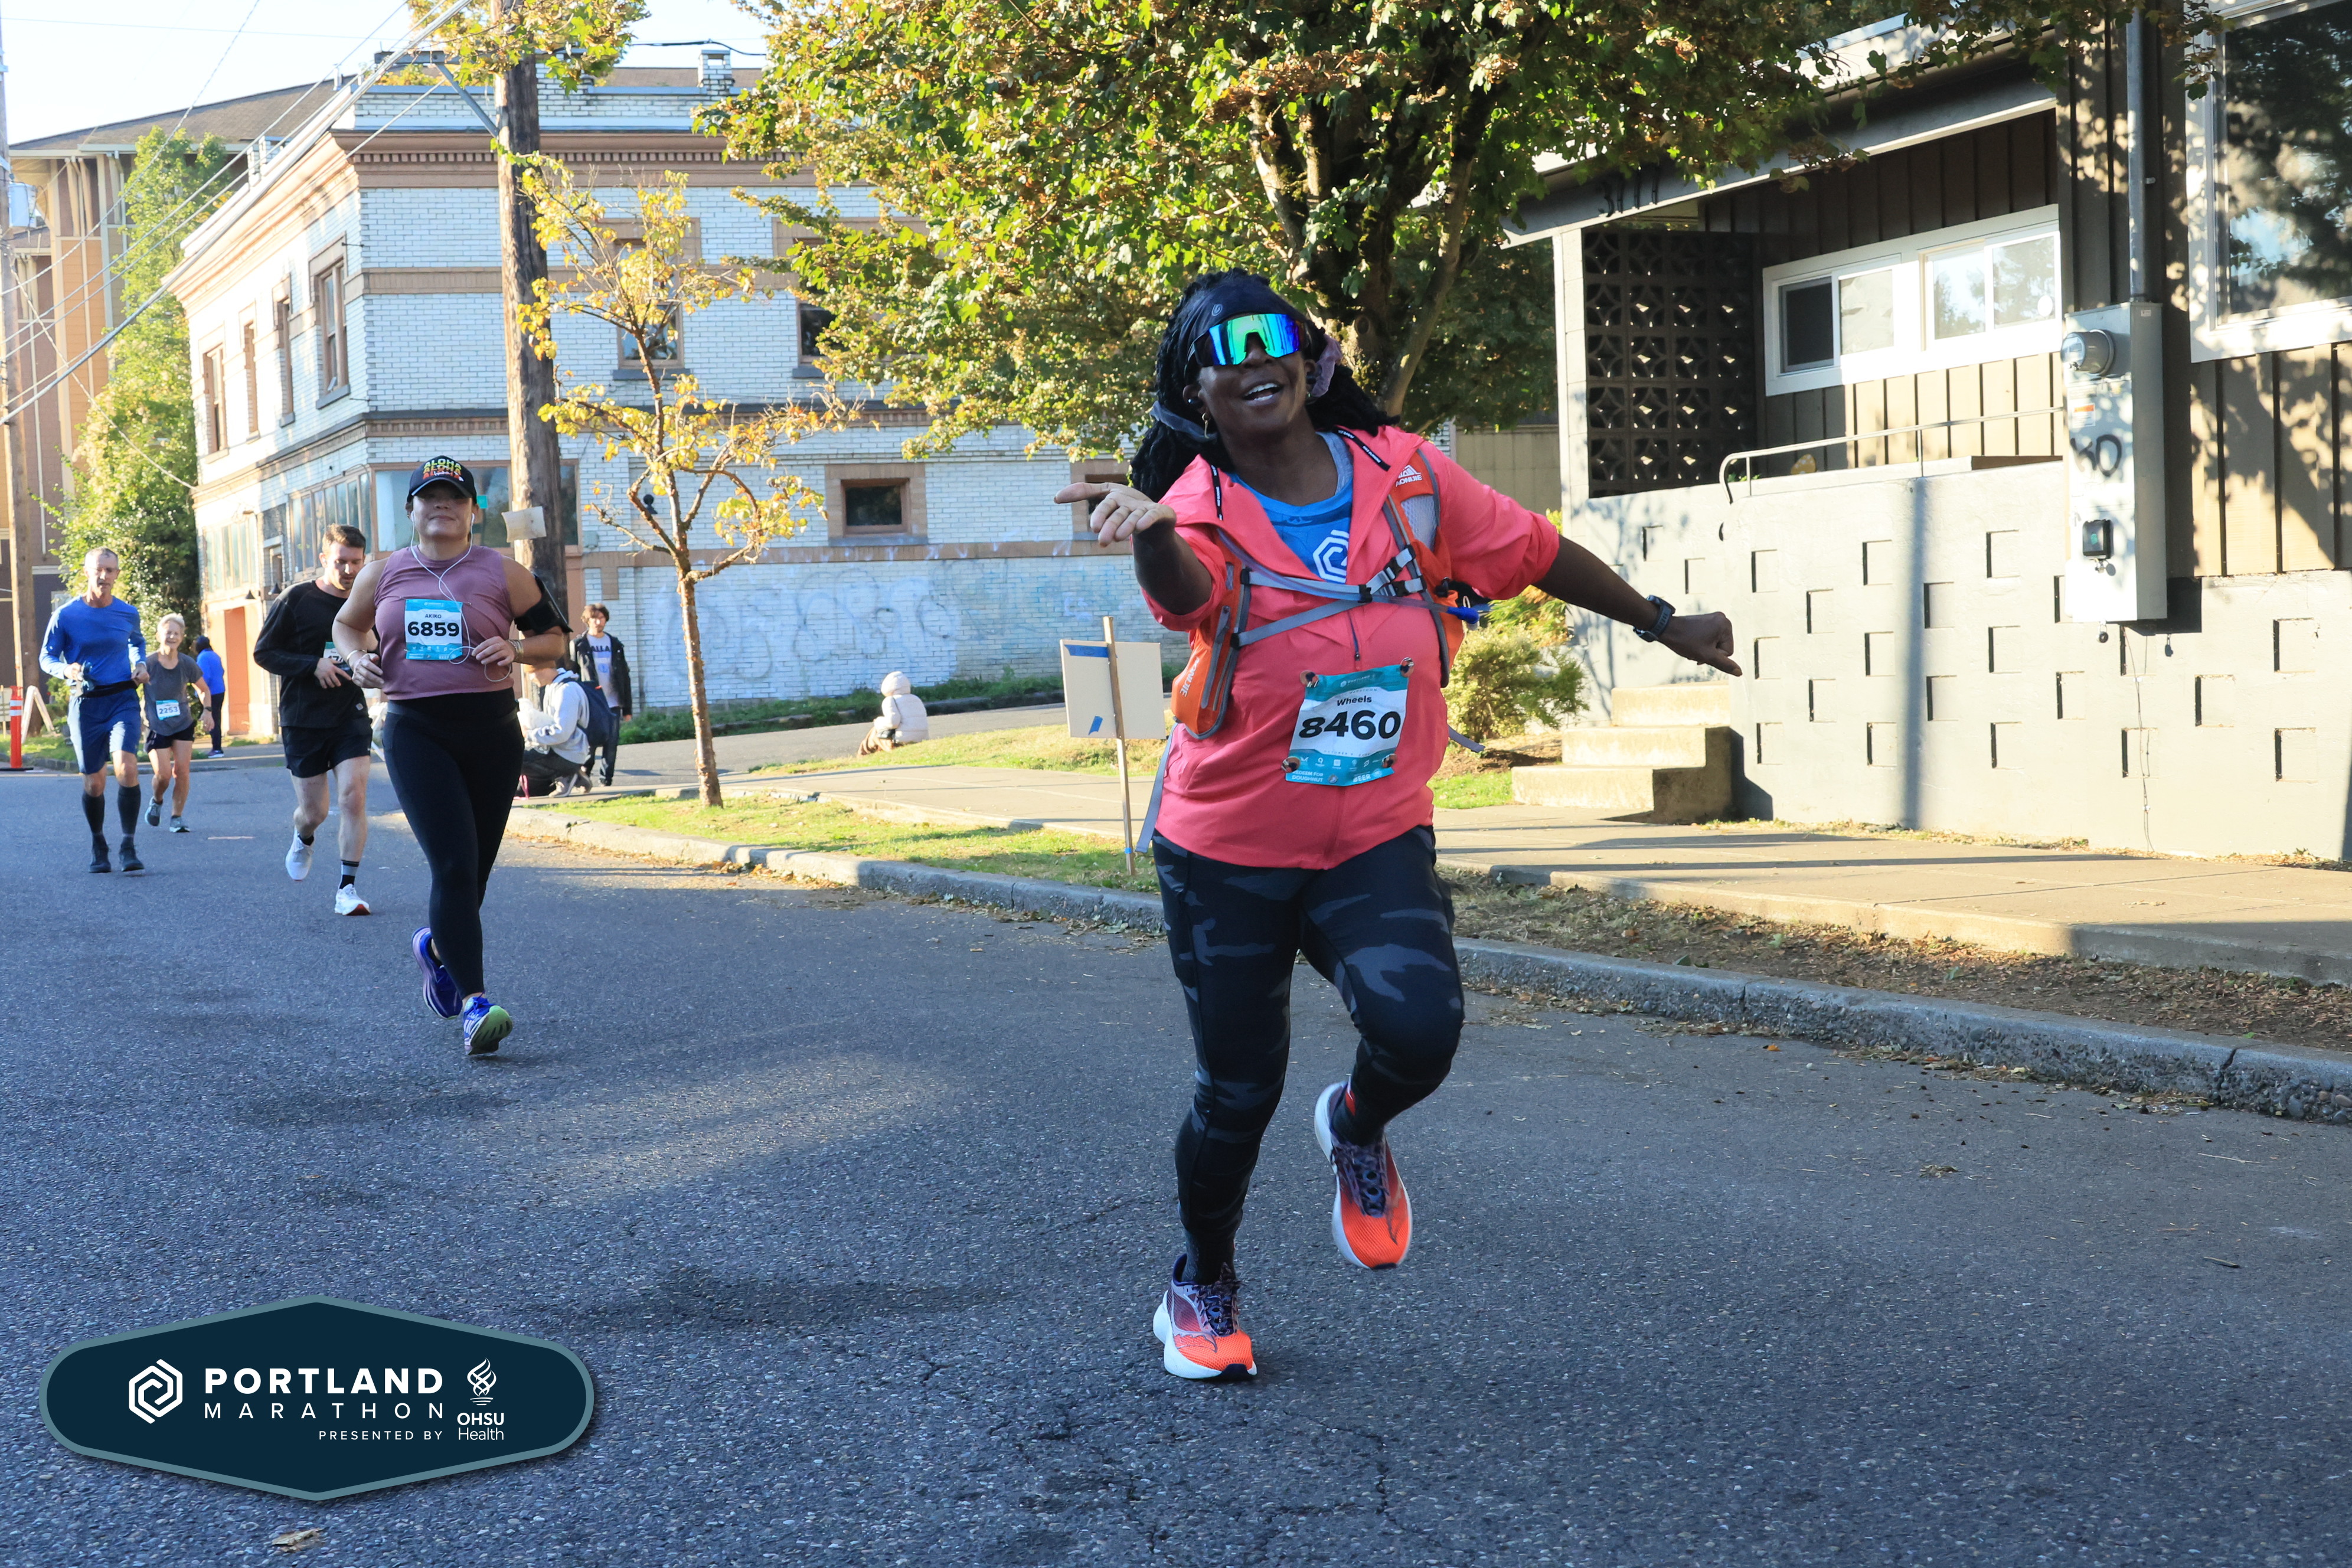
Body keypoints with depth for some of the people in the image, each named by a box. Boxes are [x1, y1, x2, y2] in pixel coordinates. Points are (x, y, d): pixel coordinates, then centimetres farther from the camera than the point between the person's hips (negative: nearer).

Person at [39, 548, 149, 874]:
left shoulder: (129, 613, 3)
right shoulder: (66, 615, -5)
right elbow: (47, 657, 2)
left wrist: (141, 665, 5)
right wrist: (67, 670, -19)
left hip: (123, 700, 0)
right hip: (85, 704, 0)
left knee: (126, 767, -21)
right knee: (94, 783, 5)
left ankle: (130, 847, -13)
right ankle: (98, 846, 28)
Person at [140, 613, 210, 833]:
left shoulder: (187, 665, -4)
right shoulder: (148, 664, -13)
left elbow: (204, 690, 13)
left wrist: (206, 710, -2)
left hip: (184, 726, 2)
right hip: (157, 729, -2)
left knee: (181, 770, -7)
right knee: (164, 774, -10)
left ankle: (177, 818, 5)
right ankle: (157, 802, 23)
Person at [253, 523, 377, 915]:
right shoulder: (296, 600, -6)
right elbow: (263, 652, -5)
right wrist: (313, 665, -18)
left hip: (350, 717, 2)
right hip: (303, 721, -2)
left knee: (354, 797, -15)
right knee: (314, 812, 5)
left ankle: (347, 888, -6)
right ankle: (304, 839, 43)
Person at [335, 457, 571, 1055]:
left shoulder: (502, 572, 3)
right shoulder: (383, 574, 8)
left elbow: (556, 637, 8)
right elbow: (346, 625, 25)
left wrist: (517, 649, -12)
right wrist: (357, 658, 3)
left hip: (491, 730, 1)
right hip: (415, 731, -1)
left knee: (475, 866, 10)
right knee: (453, 864, -16)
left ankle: (437, 947, 44)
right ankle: (473, 1003, -18)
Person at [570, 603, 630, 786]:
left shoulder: (615, 644, 13)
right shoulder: (579, 645, 4)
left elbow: (624, 676, 14)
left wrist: (627, 708, 9)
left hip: (613, 703, 3)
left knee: (612, 744, 0)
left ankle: (607, 778, 6)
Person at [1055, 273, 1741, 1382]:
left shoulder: (1403, 475, -5)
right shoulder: (1204, 511, -15)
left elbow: (1536, 554, 9)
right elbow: (1184, 586, -40)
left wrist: (1661, 624, 20)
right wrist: (1150, 530, -64)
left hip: (1377, 842, 1)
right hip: (1227, 849, -1)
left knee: (1419, 1027, -24)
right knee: (1238, 1092, 5)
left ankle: (1358, 1132, 14)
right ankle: (1202, 1289, 35)